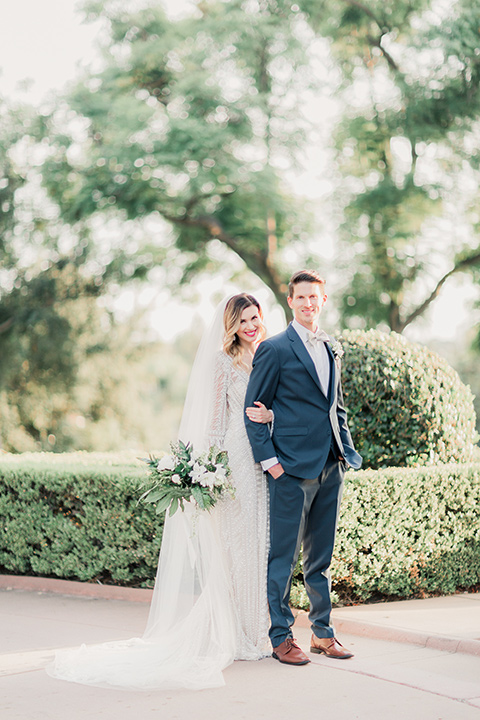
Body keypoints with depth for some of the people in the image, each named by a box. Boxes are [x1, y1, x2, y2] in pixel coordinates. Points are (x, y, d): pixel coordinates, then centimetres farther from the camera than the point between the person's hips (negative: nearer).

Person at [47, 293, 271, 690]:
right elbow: (215, 419, -5)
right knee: (236, 543, -4)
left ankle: (257, 630, 18)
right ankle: (235, 634, 5)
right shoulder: (223, 362, -3)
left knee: (263, 541, 8)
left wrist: (272, 416, -9)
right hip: (237, 457, -6)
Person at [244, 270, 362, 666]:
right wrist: (268, 459, -11)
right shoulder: (274, 349, -5)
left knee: (321, 555, 13)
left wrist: (347, 449, 11)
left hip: (331, 466, 6)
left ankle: (323, 631, 23)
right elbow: (254, 409, -5)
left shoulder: (332, 347, 15)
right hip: (291, 468, -6)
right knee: (283, 555, 0)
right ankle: (281, 636, 10)